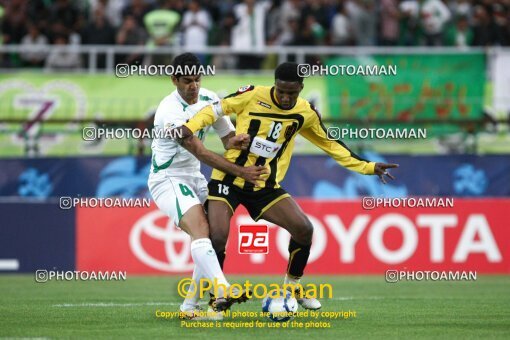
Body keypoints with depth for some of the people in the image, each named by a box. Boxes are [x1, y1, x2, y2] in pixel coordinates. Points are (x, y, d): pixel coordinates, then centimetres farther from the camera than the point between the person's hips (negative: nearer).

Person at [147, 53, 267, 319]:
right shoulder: (170, 111, -22)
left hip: (193, 177, 8)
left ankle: (190, 306, 9)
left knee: (215, 236, -1)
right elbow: (200, 153, -26)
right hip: (167, 178, -8)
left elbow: (227, 137, 10)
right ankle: (223, 292, -46)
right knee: (200, 229, -28)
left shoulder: (208, 99, 1)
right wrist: (240, 172, -29)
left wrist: (235, 141, -16)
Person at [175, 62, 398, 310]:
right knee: (217, 238, -19)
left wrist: (368, 167, 7)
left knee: (304, 229, -7)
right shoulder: (253, 96, -12)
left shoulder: (306, 113, -1)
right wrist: (191, 127, -25)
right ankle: (214, 297, 2)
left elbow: (330, 144, 11)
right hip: (229, 180, -4)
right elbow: (217, 109, -7)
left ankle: (292, 287, 15)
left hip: (266, 187, 4)